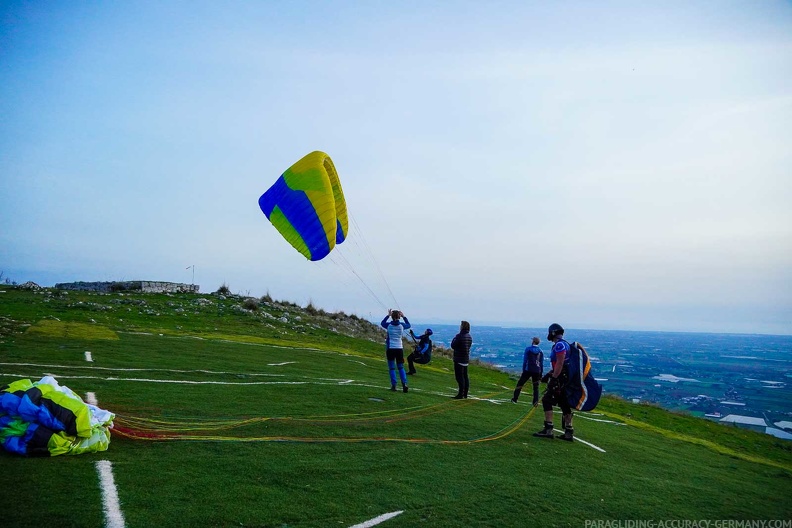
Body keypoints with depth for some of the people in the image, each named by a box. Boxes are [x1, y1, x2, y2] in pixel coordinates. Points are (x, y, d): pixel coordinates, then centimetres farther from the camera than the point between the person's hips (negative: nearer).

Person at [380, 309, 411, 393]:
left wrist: (388, 315, 22)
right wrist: (404, 316, 24)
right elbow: (408, 325, 21)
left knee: (392, 368, 6)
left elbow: (382, 323, 18)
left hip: (390, 349, -2)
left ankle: (394, 385, 2)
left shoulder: (389, 325, -5)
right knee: (401, 368, 11)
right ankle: (404, 383, -2)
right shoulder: (401, 325, -2)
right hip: (399, 349, 2)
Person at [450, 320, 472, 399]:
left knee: (459, 377, -5)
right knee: (465, 376, 13)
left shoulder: (459, 336, -19)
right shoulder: (469, 337, 8)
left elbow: (453, 346, -15)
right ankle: (465, 394, 19)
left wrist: (454, 339, 3)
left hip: (459, 360, -8)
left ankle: (461, 394, -5)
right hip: (466, 359, 8)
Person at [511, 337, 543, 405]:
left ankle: (514, 399, 6)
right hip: (537, 371, 2)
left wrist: (523, 370, 0)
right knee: (536, 387, 11)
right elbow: (541, 363, 10)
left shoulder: (528, 349, -2)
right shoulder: (541, 351, 6)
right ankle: (536, 401, -2)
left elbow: (525, 361, -5)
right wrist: (541, 374, 15)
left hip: (528, 370, -2)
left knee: (520, 384, 7)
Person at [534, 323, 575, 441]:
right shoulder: (565, 344, 19)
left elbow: (560, 364, -21)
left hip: (560, 378, -10)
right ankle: (569, 432, 15)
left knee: (547, 401, -8)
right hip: (566, 378, 10)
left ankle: (548, 429, -11)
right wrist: (548, 374, 24)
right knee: (565, 404, 12)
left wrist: (553, 378, -22)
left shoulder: (559, 345, -13)